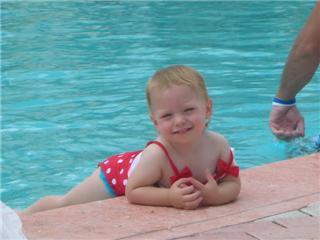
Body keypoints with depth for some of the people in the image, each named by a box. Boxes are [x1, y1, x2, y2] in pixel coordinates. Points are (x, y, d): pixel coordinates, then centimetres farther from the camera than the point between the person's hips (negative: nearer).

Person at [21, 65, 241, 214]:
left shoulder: (218, 145, -31)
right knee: (65, 205, 13)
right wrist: (170, 197, -51)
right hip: (120, 173, -4)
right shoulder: (157, 155, -45)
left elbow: (233, 184, -20)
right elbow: (132, 191, -35)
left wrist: (216, 195, -43)